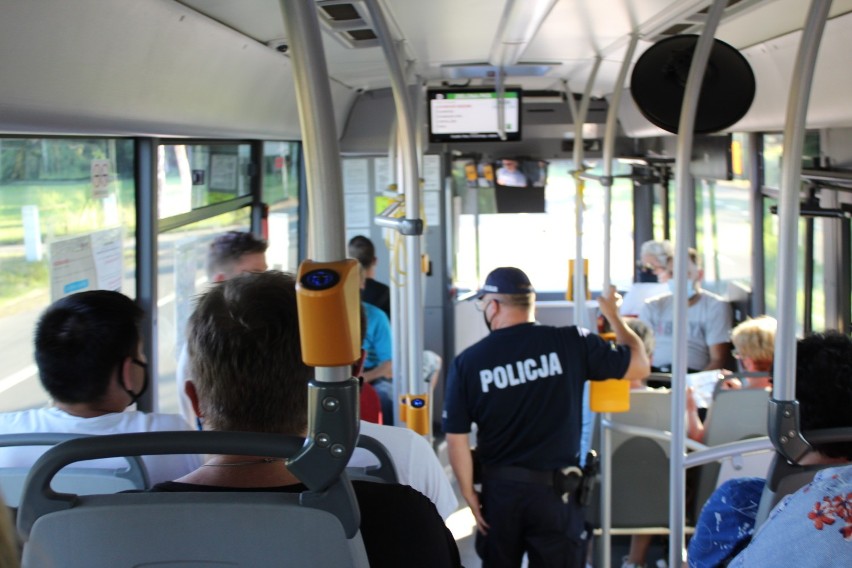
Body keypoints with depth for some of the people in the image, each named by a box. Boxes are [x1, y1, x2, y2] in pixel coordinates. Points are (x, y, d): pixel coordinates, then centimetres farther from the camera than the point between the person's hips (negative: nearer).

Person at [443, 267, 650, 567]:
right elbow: (639, 365, 1)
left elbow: (456, 439, -6)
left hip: (499, 488, 1)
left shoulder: (466, 362, -7)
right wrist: (613, 316, 16)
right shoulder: (570, 343, -9)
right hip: (554, 489, -1)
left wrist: (470, 496, 5)